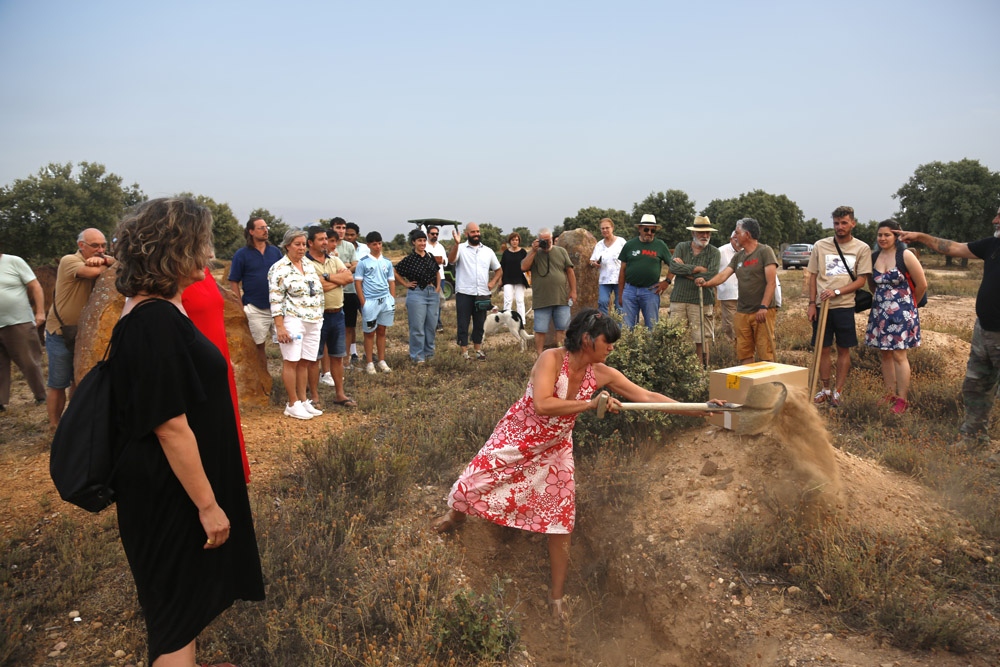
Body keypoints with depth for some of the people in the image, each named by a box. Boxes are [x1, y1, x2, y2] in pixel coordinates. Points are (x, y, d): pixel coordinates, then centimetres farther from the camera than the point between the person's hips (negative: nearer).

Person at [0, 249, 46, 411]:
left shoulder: (14, 262, -1)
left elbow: (35, 287, -4)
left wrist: (40, 312, -10)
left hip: (19, 323, -4)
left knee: (29, 362, 2)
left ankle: (41, 396, 17)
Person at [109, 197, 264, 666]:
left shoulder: (158, 312, 5)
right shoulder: (156, 322, -26)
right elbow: (170, 426, -27)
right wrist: (207, 504, -20)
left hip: (167, 485, 9)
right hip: (169, 496, -9)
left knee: (184, 599, 25)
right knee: (178, 605, 7)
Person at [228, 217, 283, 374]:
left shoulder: (275, 251, 9)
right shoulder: (242, 254, -1)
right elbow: (234, 283, -1)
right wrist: (241, 309, -7)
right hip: (255, 309, -2)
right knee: (259, 346, 7)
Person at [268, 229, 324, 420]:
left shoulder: (309, 265, 15)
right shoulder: (279, 268, -6)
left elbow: (318, 291, 21)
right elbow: (276, 300, -10)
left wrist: (319, 318, 17)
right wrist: (280, 327, -16)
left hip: (313, 321, 6)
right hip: (292, 320, -6)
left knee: (304, 362, 9)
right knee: (291, 361, -3)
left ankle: (303, 400, 18)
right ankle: (292, 404, 5)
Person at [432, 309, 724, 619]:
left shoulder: (602, 374, -11)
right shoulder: (551, 358, -26)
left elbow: (647, 396, -9)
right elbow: (542, 405, -38)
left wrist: (698, 409, -14)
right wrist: (590, 404, -39)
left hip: (554, 450, 3)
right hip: (515, 439, -3)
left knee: (560, 523, 1)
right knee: (472, 484, 1)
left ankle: (556, 596, 21)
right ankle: (456, 514, 42)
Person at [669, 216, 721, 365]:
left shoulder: (713, 252, 4)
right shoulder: (681, 247, 10)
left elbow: (711, 276, -11)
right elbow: (673, 267, -8)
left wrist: (685, 270, -6)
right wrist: (697, 269, -11)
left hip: (701, 301, -2)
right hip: (679, 298, 2)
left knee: (701, 341, -1)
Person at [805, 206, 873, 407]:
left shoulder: (862, 248, 2)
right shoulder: (820, 246, 6)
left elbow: (861, 280, -2)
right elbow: (812, 276, 9)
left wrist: (837, 292, -15)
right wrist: (812, 303, 1)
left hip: (845, 306, -1)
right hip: (822, 306, 1)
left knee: (844, 350, 5)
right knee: (823, 349, 6)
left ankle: (838, 392, 14)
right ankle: (825, 390, 19)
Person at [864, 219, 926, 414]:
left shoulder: (905, 255, -8)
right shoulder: (874, 258, 7)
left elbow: (922, 284, -3)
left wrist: (910, 304, 9)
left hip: (901, 313, -5)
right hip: (880, 313, 5)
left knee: (898, 355, -5)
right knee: (885, 354, 9)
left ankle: (902, 399, 2)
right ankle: (890, 394, 19)